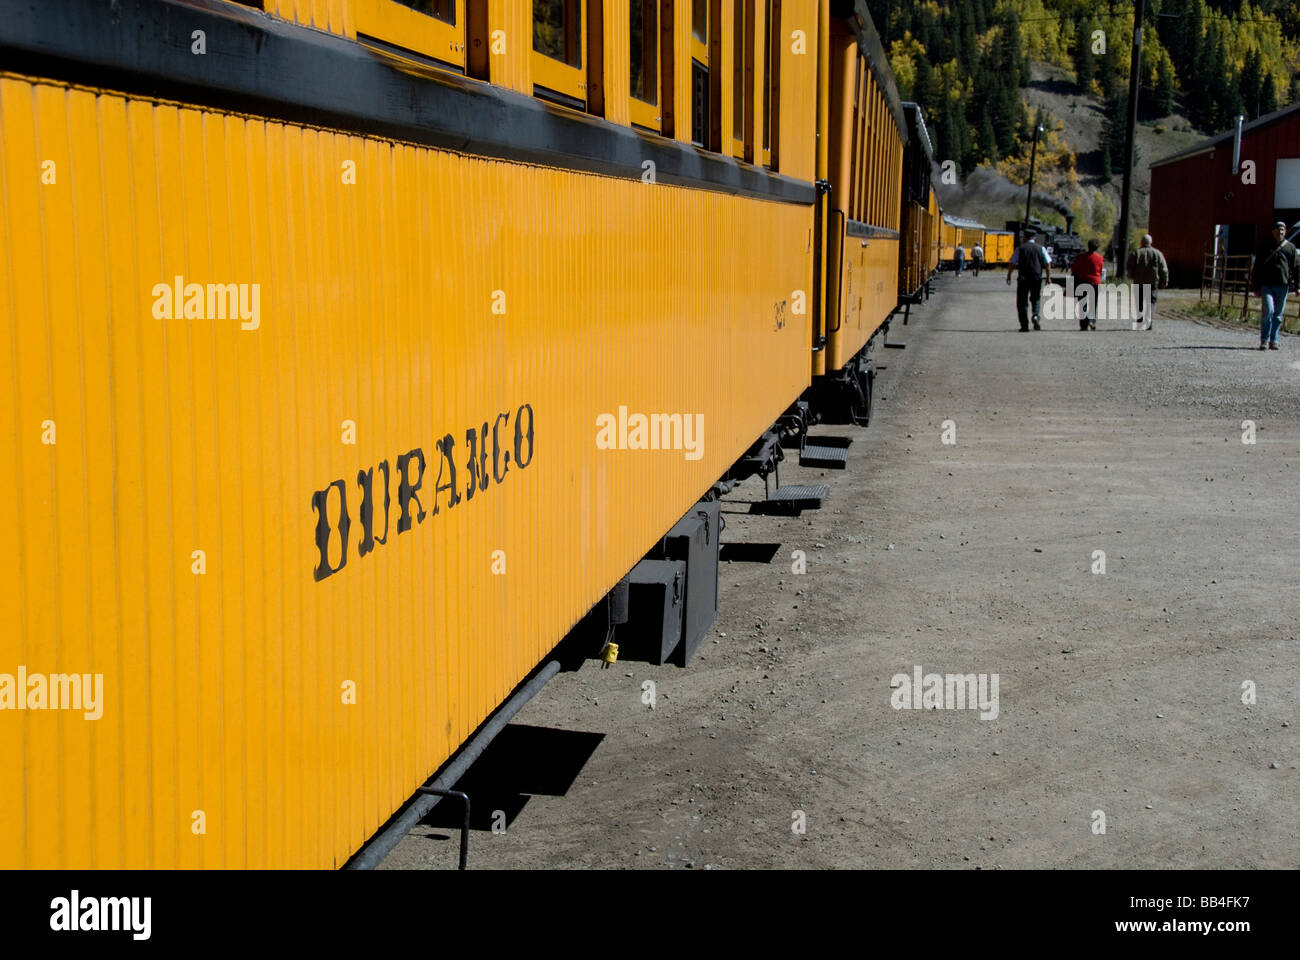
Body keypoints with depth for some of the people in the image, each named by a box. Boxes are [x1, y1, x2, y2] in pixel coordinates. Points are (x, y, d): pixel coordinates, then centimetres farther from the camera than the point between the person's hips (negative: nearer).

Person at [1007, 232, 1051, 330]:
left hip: (1023, 278, -2)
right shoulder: (1040, 249, 6)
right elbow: (1048, 264, 3)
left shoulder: (1020, 249, 2)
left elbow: (1012, 264, -2)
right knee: (1036, 299, 18)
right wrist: (1048, 278, 9)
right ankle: (1036, 316, -9)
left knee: (1022, 301, 6)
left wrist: (1008, 276, 6)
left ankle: (1024, 325, 0)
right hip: (1037, 278, 2)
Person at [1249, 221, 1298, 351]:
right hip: (1267, 285, -2)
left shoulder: (1290, 247, 10)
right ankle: (1264, 340, -7)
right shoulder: (1265, 247, 8)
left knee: (1278, 315, 5)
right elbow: (1256, 268, 10)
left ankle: (1273, 341, 13)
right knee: (1268, 311, -14)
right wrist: (1256, 287, 5)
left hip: (1283, 286, 2)